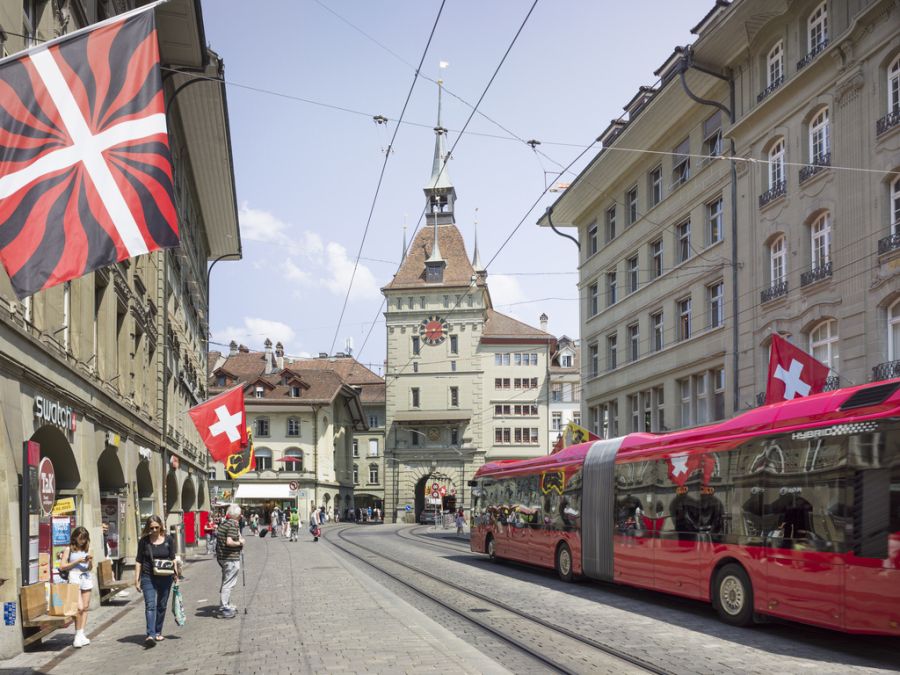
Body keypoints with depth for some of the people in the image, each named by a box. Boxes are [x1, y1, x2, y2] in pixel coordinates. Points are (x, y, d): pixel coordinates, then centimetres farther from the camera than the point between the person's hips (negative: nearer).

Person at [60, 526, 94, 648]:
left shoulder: (87, 549, 10)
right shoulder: (69, 549, 0)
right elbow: (62, 567, -3)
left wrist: (90, 561, -8)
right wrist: (77, 561, -11)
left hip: (86, 577, 5)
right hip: (74, 577, -5)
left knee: (85, 607, 5)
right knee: (79, 607, -13)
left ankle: (81, 634, 11)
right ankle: (78, 635, -1)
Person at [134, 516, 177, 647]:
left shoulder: (169, 539, 2)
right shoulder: (144, 541, 0)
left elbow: (173, 558, 8)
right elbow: (139, 561, 4)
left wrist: (175, 572, -4)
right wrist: (137, 579, 0)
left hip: (165, 578, 2)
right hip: (148, 577, -2)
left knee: (161, 606, 12)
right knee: (150, 605, -14)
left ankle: (158, 632, 27)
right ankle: (150, 635, -22)